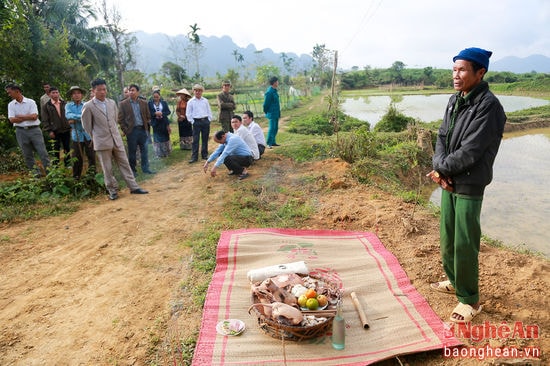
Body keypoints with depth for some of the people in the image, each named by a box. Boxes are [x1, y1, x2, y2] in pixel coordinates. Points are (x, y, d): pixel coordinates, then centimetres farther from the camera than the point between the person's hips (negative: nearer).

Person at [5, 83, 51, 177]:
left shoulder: (31, 102, -2)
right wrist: (28, 117, -7)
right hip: (21, 131, 3)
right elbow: (12, 120, -4)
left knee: (42, 151, -4)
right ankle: (35, 171, 14)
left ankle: (48, 169, 2)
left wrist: (20, 116, -6)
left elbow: (34, 116, -13)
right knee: (27, 154, 6)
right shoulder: (11, 105, 7)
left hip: (34, 129, -3)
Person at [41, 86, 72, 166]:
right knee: (56, 149, 5)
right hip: (55, 131, -2)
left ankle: (67, 163, 20)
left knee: (67, 148, 8)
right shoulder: (46, 106, 1)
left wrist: (71, 126, 4)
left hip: (66, 129, 2)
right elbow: (45, 120, -2)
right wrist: (49, 131, -9)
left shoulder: (64, 103, 7)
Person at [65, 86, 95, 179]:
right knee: (77, 157, 4)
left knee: (91, 156, 2)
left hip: (88, 134, 0)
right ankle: (76, 177, 17)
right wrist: (81, 117, -18)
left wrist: (75, 119, -16)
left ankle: (92, 174, 17)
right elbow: (68, 115, -14)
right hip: (77, 135, 0)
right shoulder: (68, 105, 5)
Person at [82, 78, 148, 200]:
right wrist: (96, 138, 8)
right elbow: (87, 126, 0)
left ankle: (133, 187, 12)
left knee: (124, 164, 7)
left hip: (117, 139, 4)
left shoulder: (112, 103, 6)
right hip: (102, 143, -4)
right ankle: (112, 191, 17)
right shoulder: (88, 106, -8)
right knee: (107, 169, 4)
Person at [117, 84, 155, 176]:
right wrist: (125, 130, -6)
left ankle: (145, 169, 16)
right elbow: (120, 119, -1)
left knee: (144, 150, 5)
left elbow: (148, 116, 13)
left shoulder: (144, 103, 7)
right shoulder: (123, 104, -1)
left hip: (142, 130, 3)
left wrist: (146, 126, 5)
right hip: (131, 131, -2)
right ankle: (133, 170, 15)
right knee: (132, 152, 5)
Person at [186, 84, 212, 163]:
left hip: (205, 121, 3)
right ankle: (194, 157, 0)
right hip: (196, 122, -2)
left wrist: (209, 119, 4)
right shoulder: (191, 102, 1)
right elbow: (188, 113, 2)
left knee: (205, 139, 8)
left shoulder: (205, 101, 7)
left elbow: (209, 111, 12)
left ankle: (205, 155, 18)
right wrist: (192, 121, -4)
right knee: (195, 140, -3)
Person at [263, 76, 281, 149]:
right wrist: (266, 112, -5)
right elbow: (266, 104, -15)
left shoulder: (274, 91, 12)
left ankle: (273, 142, 23)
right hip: (272, 114, -9)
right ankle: (269, 144, -4)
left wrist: (278, 112, 18)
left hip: (276, 113, 9)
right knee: (272, 128, -8)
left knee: (275, 128, 14)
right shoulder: (269, 92, -17)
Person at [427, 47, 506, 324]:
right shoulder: (454, 101, 9)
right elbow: (442, 137, 8)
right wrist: (440, 169, -8)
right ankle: (454, 280, 38)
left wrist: (441, 169, -9)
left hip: (469, 186, -7)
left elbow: (470, 151, -21)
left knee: (464, 244, -1)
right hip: (448, 181, 8)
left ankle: (469, 299, 15)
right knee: (447, 237, 17)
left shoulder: (488, 105, -15)